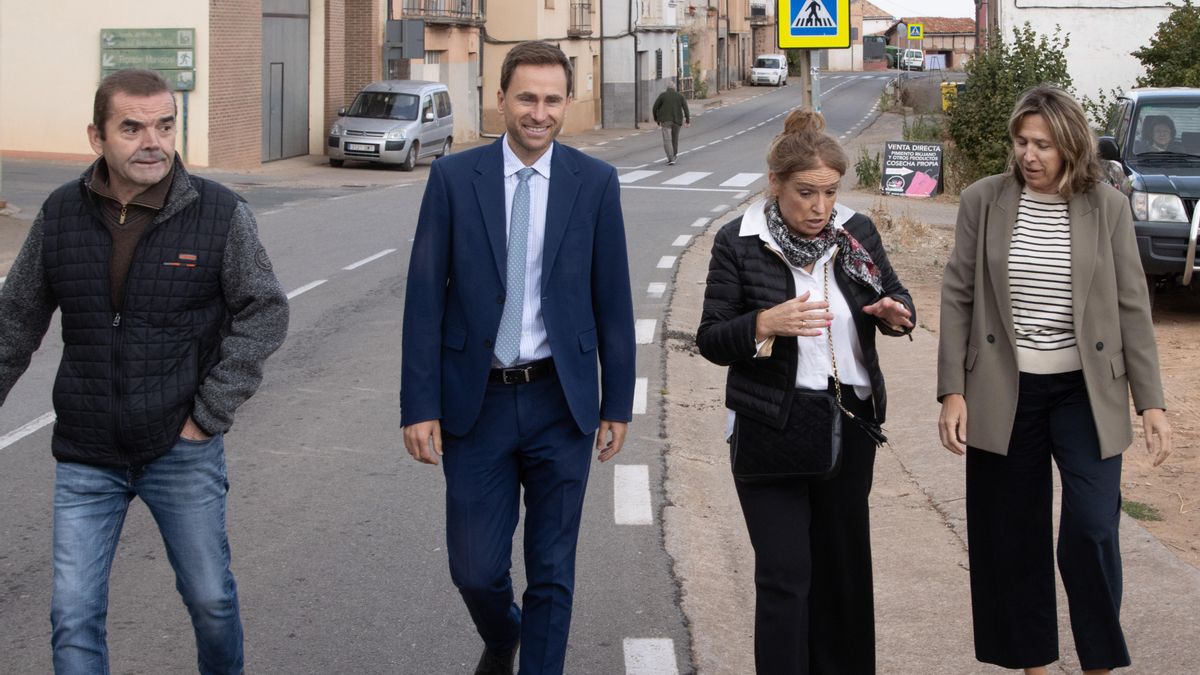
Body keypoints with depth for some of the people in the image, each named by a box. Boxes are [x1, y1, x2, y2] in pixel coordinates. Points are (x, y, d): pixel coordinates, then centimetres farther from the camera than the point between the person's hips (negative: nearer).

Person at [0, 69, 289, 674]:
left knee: (210, 596, 12)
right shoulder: (61, 214, 0)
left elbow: (264, 314, -6)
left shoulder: (220, 214, -8)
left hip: (183, 450, -2)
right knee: (74, 615, 1)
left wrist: (209, 414, -9)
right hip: (85, 457, 2)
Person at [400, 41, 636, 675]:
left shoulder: (595, 183, 0)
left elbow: (613, 301, 4)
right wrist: (419, 406, -7)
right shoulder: (453, 177, -2)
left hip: (561, 403, 0)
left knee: (552, 572, 7)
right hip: (476, 402, 0)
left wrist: (617, 403, 3)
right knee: (475, 568, 5)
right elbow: (425, 298, -3)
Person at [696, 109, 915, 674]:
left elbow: (896, 298, 14)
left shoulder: (857, 233, 2)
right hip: (771, 426, -4)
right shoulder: (739, 243, -8)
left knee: (842, 563, 15)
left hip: (850, 421, 4)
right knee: (785, 572, -7)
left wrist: (895, 313, -11)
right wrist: (766, 325, -26)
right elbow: (711, 340, -7)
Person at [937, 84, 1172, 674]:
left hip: (1085, 393, -1)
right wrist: (952, 392, -4)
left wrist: (1150, 401, -2)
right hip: (1003, 394, 1)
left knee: (1092, 531, -9)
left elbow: (1131, 308, 1)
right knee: (1011, 540, 7)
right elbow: (957, 299, 1)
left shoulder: (1107, 207, -1)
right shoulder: (983, 202, -1)